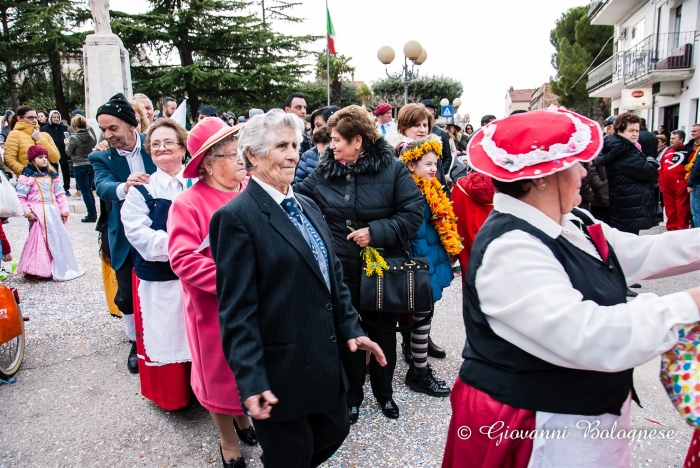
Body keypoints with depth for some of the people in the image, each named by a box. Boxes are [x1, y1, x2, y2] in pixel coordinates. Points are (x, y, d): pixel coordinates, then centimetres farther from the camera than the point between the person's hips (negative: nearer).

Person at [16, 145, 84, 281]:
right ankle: (38, 269, 6)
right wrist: (27, 212, -13)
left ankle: (61, 268, 24)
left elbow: (60, 194, 13)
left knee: (59, 238, 11)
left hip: (53, 211, 6)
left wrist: (64, 210, 9)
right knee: (40, 240, -3)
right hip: (39, 213, -6)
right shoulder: (27, 176, -6)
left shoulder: (52, 175, 12)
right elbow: (20, 197, -8)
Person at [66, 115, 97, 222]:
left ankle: (91, 215, 4)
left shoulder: (74, 138, -14)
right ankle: (93, 213, 19)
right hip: (91, 165, 6)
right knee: (89, 190, 17)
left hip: (80, 167, -6)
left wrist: (67, 144, 14)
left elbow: (68, 152, -2)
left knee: (85, 191, 2)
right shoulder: (91, 135, 1)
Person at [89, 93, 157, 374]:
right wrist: (124, 187, -48)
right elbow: (103, 186, -25)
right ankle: (136, 342, 31)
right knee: (126, 294, 9)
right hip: (125, 238, 1)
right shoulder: (101, 157, -7)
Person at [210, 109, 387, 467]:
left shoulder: (308, 206, 10)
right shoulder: (236, 217, -16)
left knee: (334, 431, 23)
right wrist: (251, 381, -20)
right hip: (281, 372, -7)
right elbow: (236, 309, -18)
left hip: (325, 361, 8)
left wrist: (350, 329, 8)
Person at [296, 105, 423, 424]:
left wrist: (376, 232, -21)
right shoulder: (323, 172, 0)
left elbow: (414, 212, -13)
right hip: (341, 270, 2)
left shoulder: (391, 168, -10)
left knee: (383, 333, 15)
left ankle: (384, 392, 39)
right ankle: (353, 394, 36)